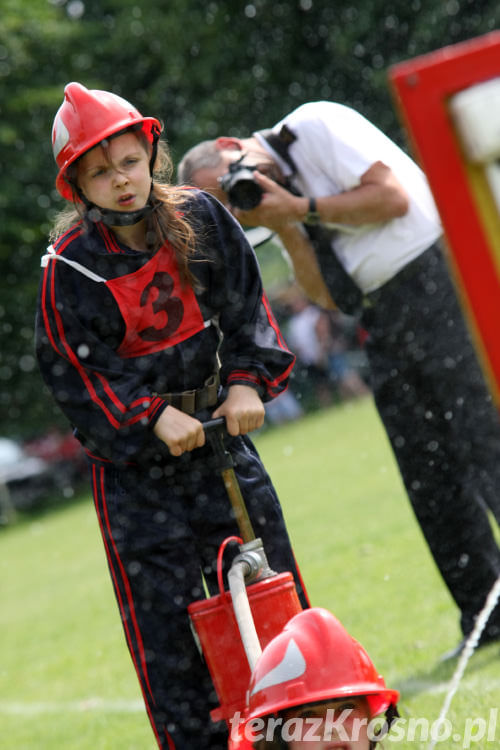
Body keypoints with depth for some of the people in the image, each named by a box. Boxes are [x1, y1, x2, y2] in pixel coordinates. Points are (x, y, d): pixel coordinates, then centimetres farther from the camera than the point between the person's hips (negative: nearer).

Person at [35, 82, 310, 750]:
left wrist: (247, 381, -12)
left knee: (270, 572, 8)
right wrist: (151, 417, -20)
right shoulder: (70, 268, -13)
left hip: (218, 423, 3)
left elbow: (245, 305, 2)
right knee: (159, 603, -2)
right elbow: (74, 369, -11)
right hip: (131, 455, -3)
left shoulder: (200, 217, -4)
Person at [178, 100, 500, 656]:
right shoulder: (277, 204, 15)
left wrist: (303, 209, -10)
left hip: (432, 273, -8)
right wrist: (286, 230, -4)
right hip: (384, 321, 8)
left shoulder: (313, 125, -5)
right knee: (428, 476, 6)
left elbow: (393, 196, -14)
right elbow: (328, 294, 7)